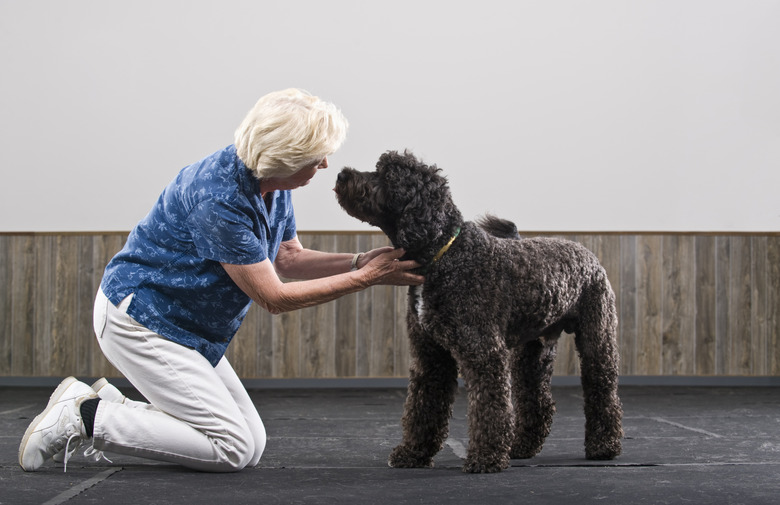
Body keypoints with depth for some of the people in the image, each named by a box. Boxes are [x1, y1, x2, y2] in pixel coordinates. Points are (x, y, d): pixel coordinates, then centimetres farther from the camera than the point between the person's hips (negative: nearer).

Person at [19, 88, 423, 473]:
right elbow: (274, 297, -22)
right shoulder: (220, 199, -30)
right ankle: (84, 415, -6)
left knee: (252, 446, 6)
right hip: (138, 317, -10)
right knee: (231, 449, -13)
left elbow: (287, 258, 10)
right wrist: (365, 278, -19)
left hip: (187, 327, 10)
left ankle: (114, 407, 11)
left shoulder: (271, 183, -3)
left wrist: (359, 261, -5)